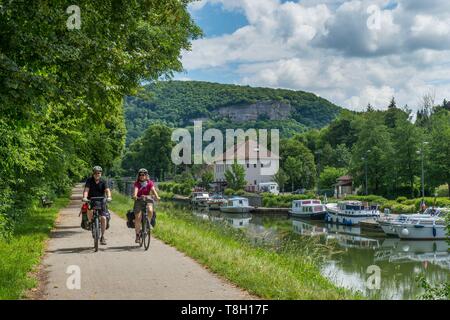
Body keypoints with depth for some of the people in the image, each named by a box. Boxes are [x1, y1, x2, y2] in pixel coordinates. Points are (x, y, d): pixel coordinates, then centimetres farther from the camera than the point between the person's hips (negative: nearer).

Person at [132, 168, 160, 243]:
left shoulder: (150, 183, -3)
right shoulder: (137, 183, -5)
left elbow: (153, 190, -19)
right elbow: (136, 189, -24)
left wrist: (157, 196, -39)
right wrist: (135, 195, -47)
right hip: (139, 201, 0)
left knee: (150, 210, -32)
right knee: (138, 218, -11)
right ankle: (137, 234, 3)